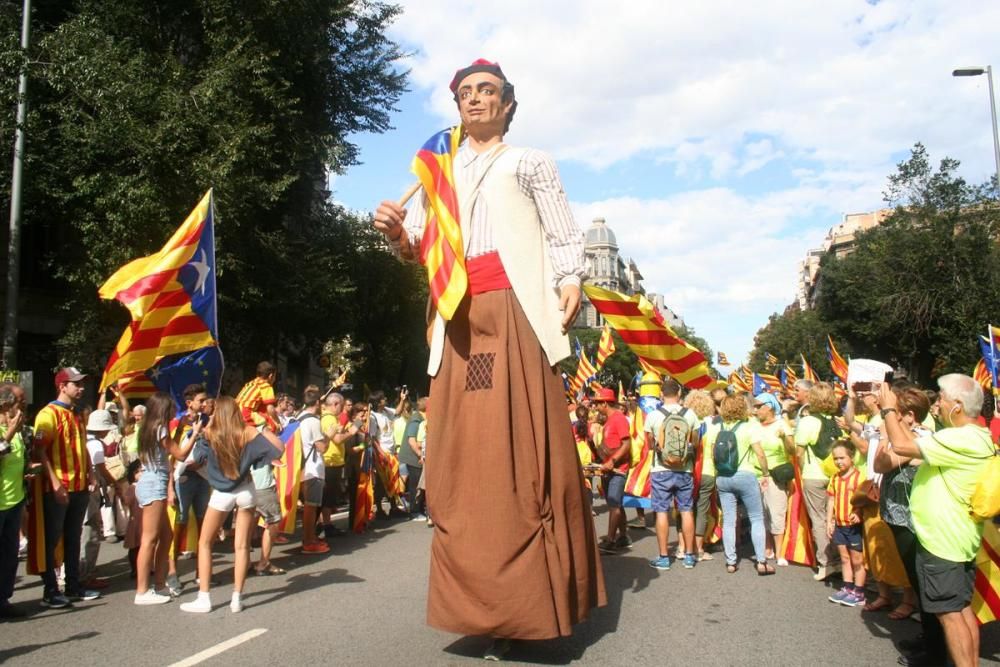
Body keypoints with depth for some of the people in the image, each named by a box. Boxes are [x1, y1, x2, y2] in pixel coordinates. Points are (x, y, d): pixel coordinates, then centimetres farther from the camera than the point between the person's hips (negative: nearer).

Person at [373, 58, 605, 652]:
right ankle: (477, 601, 4)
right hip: (457, 320, 4)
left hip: (516, 311, -3)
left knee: (524, 446, -8)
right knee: (463, 452, -2)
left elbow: (565, 234, 6)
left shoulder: (529, 162, 17)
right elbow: (418, 244, 18)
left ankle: (535, 600, -2)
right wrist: (398, 233, -5)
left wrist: (571, 282, -13)